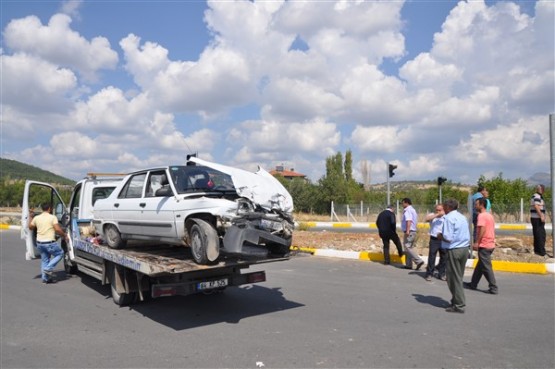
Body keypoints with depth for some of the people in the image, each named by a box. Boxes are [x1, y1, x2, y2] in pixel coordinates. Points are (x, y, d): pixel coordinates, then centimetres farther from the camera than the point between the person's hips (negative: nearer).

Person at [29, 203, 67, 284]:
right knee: (60, 253, 13)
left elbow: (30, 227, 22)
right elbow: (58, 229, -18)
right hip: (49, 243, -6)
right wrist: (64, 235, -4)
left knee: (44, 260, 18)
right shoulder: (52, 217, -9)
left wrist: (32, 218, 33)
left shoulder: (36, 218, 6)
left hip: (39, 243, 6)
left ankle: (45, 278, 20)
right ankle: (48, 268, 0)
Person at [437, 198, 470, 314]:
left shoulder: (449, 218, -14)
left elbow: (448, 238, -22)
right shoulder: (462, 217, 13)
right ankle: (457, 300, 24)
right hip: (465, 248, 9)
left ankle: (459, 305, 4)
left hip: (454, 250, -8)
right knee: (458, 277, 17)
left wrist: (440, 236, -2)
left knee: (454, 278, 0)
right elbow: (467, 235, 17)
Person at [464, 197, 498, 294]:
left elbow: (482, 230, -24)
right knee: (480, 266, 17)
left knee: (486, 268, -3)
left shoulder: (481, 215, -14)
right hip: (490, 244, 10)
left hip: (484, 245, -10)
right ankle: (473, 284, 26)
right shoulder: (489, 215, 15)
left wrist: (476, 243, -20)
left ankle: (493, 288, 0)